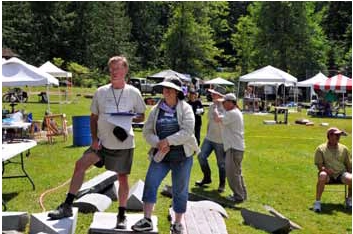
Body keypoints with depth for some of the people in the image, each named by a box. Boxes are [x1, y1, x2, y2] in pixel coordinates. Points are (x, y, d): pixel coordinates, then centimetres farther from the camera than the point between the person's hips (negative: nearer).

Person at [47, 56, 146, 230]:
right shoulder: (101, 92, 2)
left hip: (124, 143, -2)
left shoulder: (133, 93, -4)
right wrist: (94, 139, -3)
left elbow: (142, 117, 4)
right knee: (80, 164, -9)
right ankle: (67, 206, -1)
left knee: (122, 177, 6)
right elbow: (93, 117, 8)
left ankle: (122, 215, 22)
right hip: (103, 142, 2)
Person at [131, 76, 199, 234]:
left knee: (180, 190, 7)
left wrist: (168, 141, -22)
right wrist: (158, 144, -16)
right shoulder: (156, 110, 5)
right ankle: (147, 220, 3)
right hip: (161, 155, 3)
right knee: (150, 184, -8)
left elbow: (187, 131, -16)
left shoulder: (185, 109, -5)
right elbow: (147, 131, 2)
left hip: (182, 156, -2)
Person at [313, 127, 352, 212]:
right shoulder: (321, 149, 3)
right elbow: (319, 164, -4)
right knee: (322, 176, -38)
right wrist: (325, 169, -25)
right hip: (328, 174, -2)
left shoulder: (344, 148, 13)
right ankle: (317, 202, -26)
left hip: (341, 173, 3)